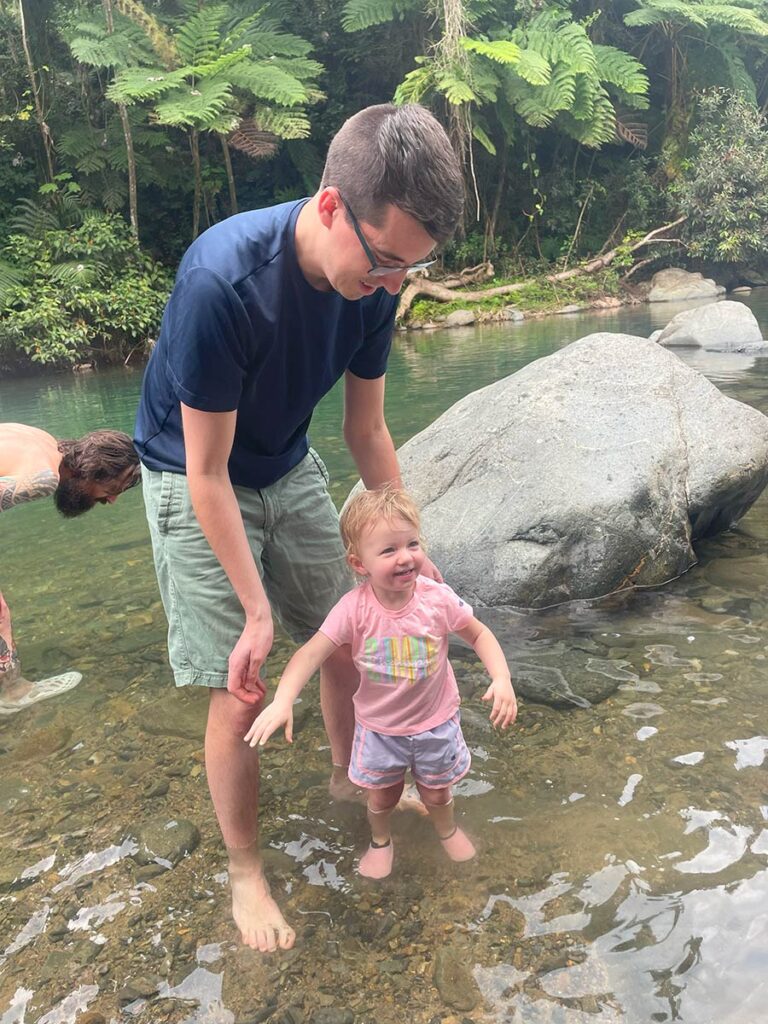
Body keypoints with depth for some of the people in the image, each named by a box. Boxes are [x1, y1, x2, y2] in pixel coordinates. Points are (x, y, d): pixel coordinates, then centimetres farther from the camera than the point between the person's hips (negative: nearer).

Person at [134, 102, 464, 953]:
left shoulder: (373, 283, -16)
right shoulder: (222, 279, -35)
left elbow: (367, 430, -3)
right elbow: (207, 473, -27)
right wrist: (257, 612, -24)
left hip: (289, 472, 6)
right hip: (193, 484, -5)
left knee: (345, 642, 12)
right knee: (240, 692, -4)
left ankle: (350, 777, 41)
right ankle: (244, 871, 21)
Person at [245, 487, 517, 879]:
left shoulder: (438, 598, -23)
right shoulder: (355, 608, -28)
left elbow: (479, 634, -9)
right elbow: (312, 653, -30)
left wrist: (502, 678, -23)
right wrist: (282, 701, -44)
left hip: (435, 721, 1)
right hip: (379, 726, -1)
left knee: (436, 790, 23)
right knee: (381, 794, 20)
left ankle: (447, 828, 58)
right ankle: (380, 840, 55)